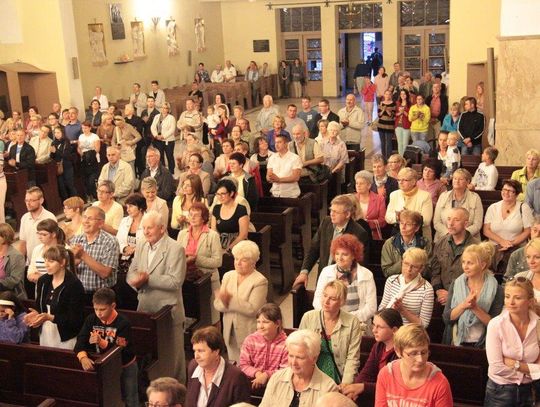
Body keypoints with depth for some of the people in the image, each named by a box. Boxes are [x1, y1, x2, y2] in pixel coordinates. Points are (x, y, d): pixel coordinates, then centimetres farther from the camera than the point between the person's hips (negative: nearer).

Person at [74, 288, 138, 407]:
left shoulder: (123, 323, -23)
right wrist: (83, 357, -37)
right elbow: (80, 341, -17)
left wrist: (101, 342, -44)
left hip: (125, 366, -4)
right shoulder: (91, 319, -9)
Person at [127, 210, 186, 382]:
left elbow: (175, 281, -20)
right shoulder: (141, 246, 9)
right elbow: (131, 272, 9)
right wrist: (136, 280, -14)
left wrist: (148, 279, -22)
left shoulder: (175, 249, -13)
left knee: (173, 353, 6)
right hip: (145, 308, 6)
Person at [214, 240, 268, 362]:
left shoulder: (260, 281, -11)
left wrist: (230, 300, -24)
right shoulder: (228, 276, 8)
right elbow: (217, 304, 2)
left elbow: (252, 309, -20)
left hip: (250, 333, -5)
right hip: (230, 332, 5)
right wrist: (224, 301, -21)